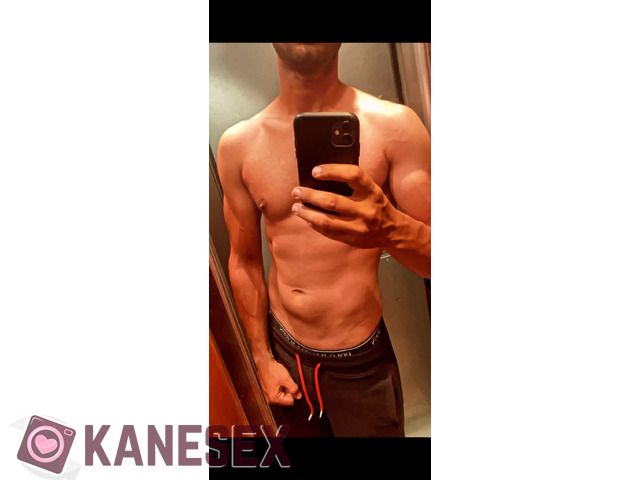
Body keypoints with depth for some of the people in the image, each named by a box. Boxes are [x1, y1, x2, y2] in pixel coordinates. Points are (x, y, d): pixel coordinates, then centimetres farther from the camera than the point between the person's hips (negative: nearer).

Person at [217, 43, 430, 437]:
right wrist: (262, 359, 6)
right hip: (283, 351, 3)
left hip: (362, 361, -2)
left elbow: (433, 257, -13)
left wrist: (390, 229, -34)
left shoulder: (393, 125, -14)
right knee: (302, 432, 23)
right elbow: (245, 261, 3)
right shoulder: (237, 144, -6)